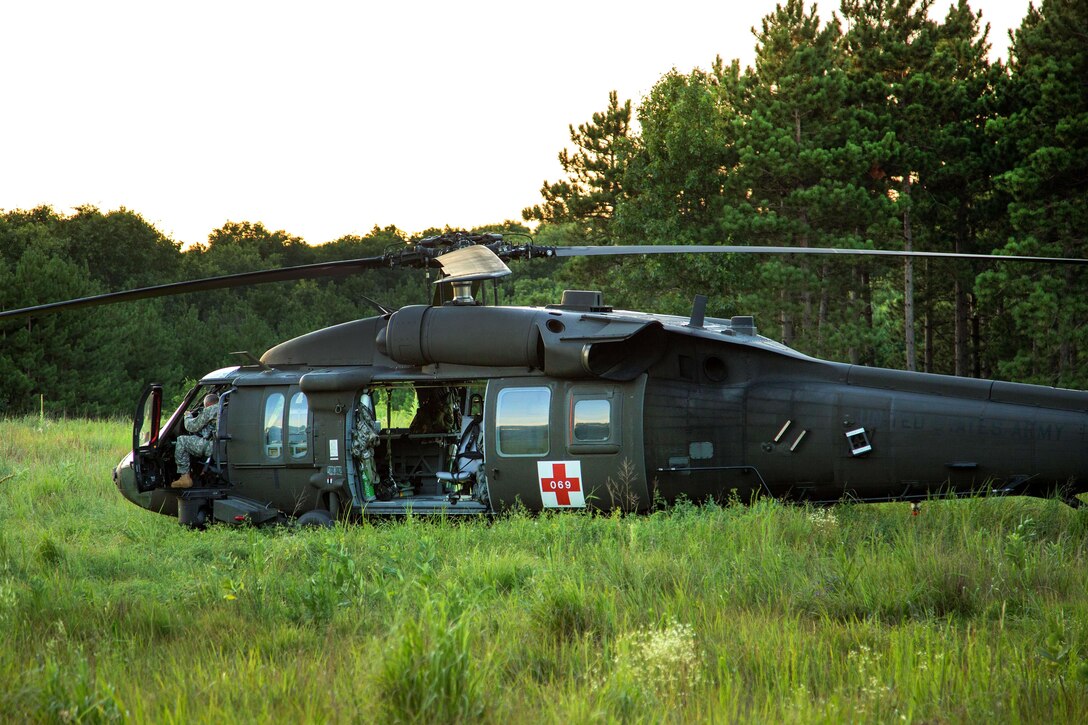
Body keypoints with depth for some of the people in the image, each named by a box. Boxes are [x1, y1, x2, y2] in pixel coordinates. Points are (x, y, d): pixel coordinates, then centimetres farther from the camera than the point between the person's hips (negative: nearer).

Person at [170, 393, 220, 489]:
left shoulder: (210, 410, -5)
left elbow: (192, 427, 1)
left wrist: (188, 416, 23)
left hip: (213, 448, -9)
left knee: (181, 441, 0)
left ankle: (185, 477, -3)